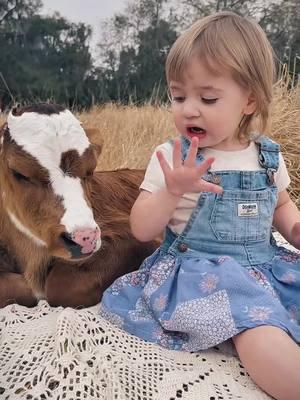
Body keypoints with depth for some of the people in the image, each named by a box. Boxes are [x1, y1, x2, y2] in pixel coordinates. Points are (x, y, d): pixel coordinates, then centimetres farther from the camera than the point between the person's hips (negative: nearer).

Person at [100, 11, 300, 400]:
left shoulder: (269, 156, 4)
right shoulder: (170, 157, -6)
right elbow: (142, 230, -7)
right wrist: (173, 190, -25)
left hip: (265, 264, 5)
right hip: (199, 271, -5)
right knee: (260, 328, -30)